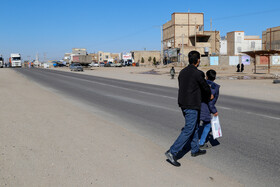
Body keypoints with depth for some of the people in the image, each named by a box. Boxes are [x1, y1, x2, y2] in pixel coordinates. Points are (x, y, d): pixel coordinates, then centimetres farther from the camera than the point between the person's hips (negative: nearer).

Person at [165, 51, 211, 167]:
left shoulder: (182, 72, 8)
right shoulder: (198, 73, -15)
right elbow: (206, 88, -3)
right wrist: (209, 96, 20)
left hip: (183, 103, 9)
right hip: (192, 106, -9)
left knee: (195, 126, 21)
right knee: (188, 130, -5)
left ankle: (195, 150, 32)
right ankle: (172, 152, -8)